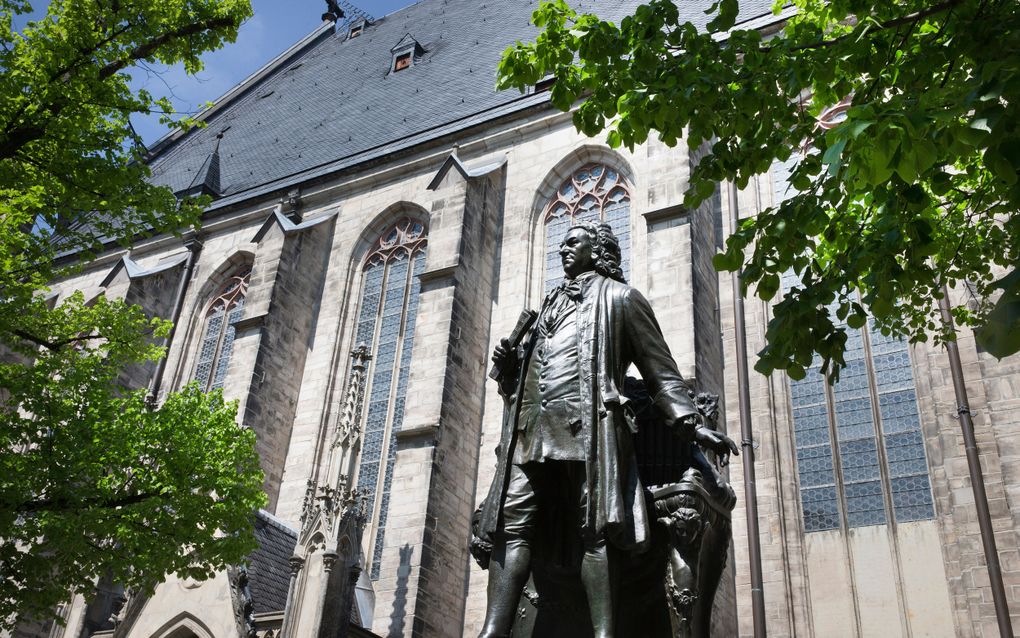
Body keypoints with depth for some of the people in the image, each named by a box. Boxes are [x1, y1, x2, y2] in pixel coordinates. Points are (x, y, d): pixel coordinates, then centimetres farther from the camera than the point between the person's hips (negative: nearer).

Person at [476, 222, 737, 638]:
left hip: (587, 426, -5)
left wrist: (690, 424, -5)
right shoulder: (551, 303, 32)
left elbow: (660, 369, 8)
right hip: (530, 429, 6)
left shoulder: (618, 297, 15)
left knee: (594, 530, -13)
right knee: (511, 525, -8)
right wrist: (510, 366, 9)